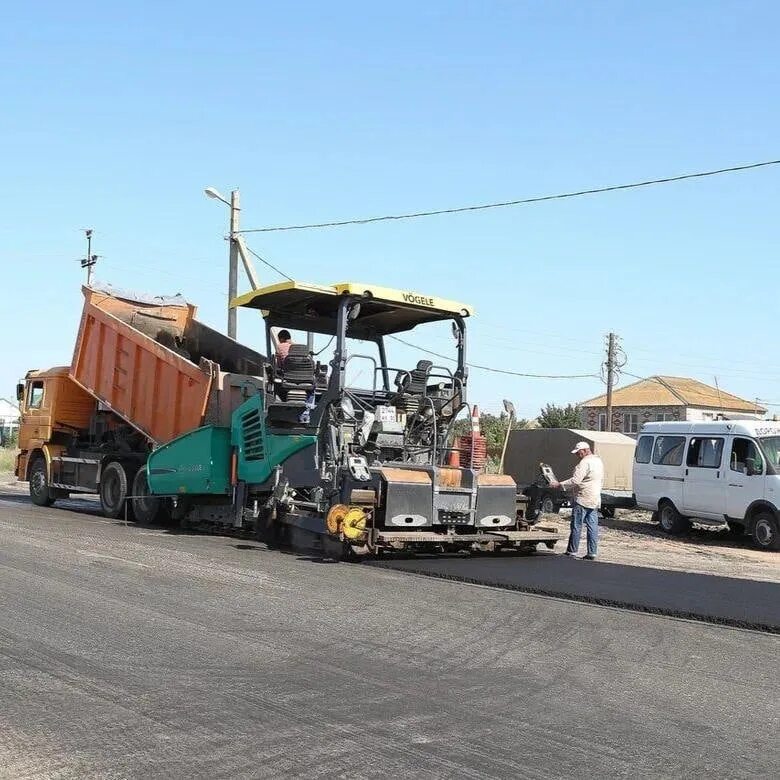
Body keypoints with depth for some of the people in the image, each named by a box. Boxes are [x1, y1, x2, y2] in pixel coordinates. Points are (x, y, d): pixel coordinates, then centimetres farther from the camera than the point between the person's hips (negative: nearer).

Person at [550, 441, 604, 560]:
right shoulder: (599, 461, 15)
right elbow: (601, 481, 23)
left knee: (576, 526, -3)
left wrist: (559, 485, -19)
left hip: (582, 499, -9)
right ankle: (592, 553, 5)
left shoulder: (585, 463, -15)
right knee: (593, 527, 6)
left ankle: (572, 552, -1)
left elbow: (575, 480, -22)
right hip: (595, 500, 9)